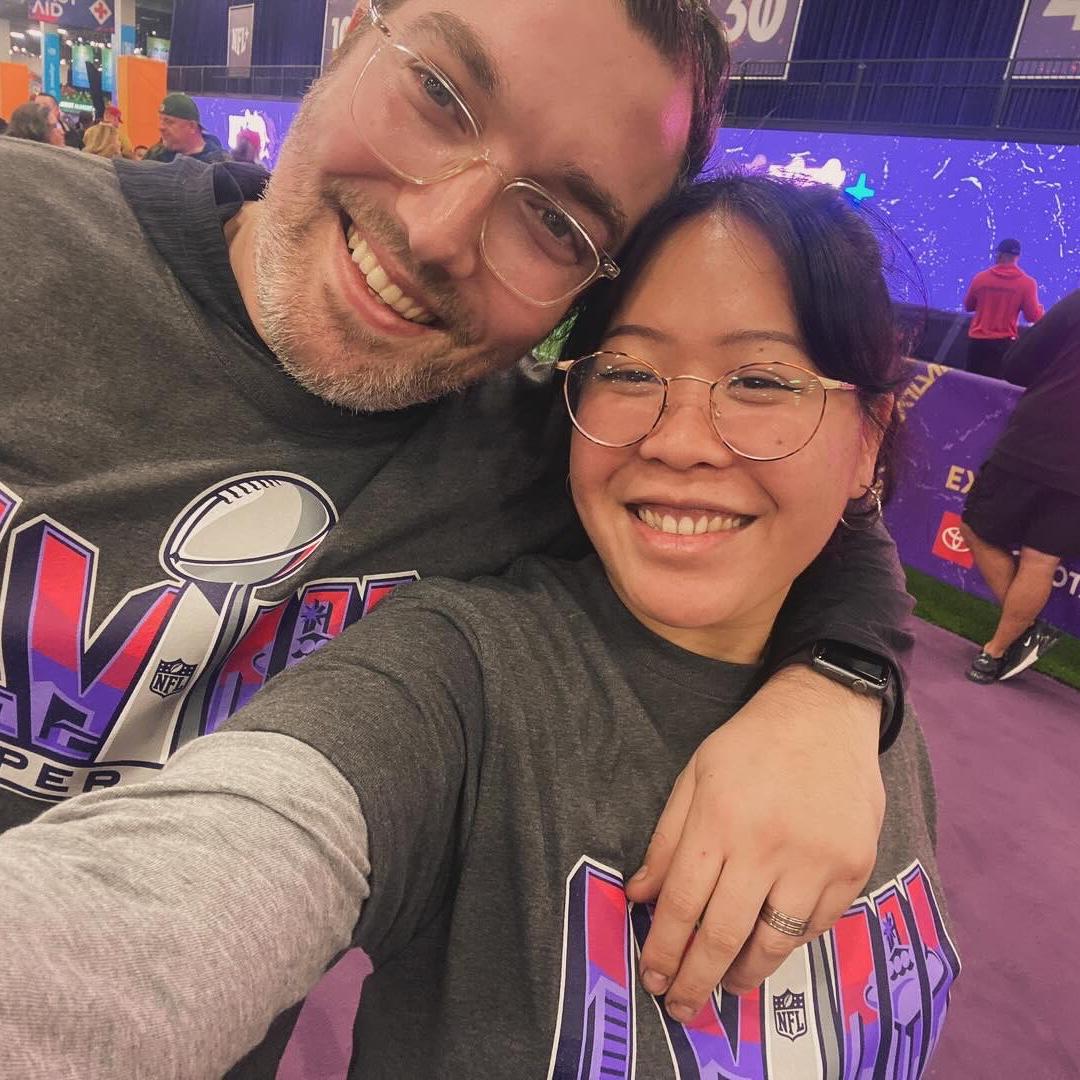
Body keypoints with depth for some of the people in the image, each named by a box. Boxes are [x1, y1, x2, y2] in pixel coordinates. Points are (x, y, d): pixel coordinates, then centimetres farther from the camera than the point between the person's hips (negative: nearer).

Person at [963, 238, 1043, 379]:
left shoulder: (980, 277, -1)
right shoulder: (1027, 283, -7)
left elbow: (968, 306, 12)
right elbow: (1033, 317, -5)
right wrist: (1039, 309, 16)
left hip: (977, 339, 2)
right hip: (1003, 342, -2)